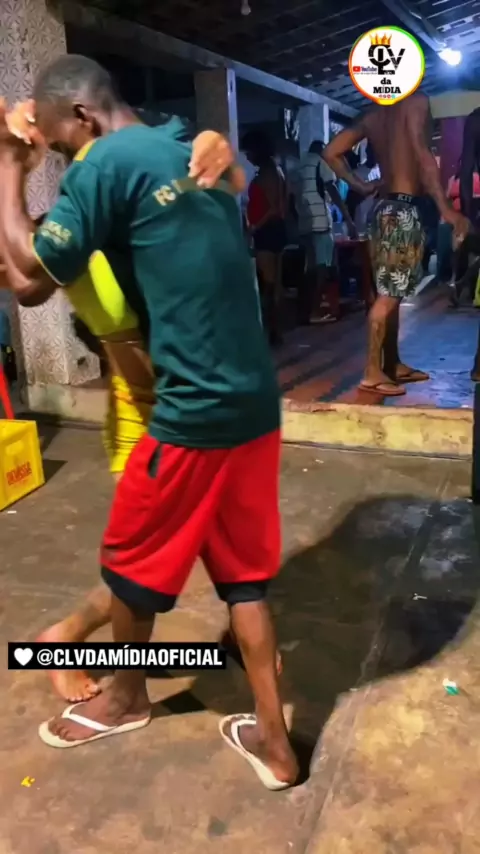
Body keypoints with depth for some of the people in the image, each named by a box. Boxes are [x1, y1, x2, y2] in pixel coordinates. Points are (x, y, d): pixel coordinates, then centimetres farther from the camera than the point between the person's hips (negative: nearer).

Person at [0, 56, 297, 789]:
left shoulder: (108, 162, -10)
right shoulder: (190, 156, 16)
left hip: (194, 412, -8)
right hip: (256, 405, 8)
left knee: (132, 562, 16)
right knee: (243, 572, 17)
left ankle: (127, 698, 41)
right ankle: (274, 740, 27)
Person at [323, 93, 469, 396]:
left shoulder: (373, 116, 15)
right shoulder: (416, 101, -6)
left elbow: (332, 152, 15)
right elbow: (423, 155, -19)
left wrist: (361, 186, 15)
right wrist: (446, 208, -21)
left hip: (386, 207, 8)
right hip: (404, 210, -8)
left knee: (392, 293, 13)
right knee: (390, 294, -8)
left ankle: (393, 363, 20)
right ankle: (373, 372, -7)